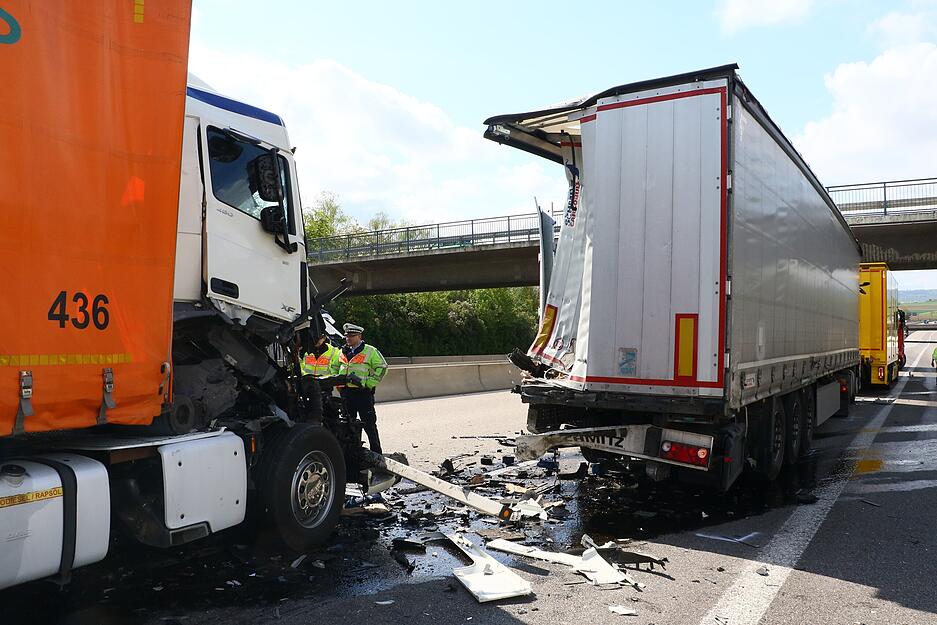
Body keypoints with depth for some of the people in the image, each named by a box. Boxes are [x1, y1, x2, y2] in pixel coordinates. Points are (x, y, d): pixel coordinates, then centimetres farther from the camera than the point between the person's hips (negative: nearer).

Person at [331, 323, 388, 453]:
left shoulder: (370, 351, -3)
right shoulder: (342, 352, 14)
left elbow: (382, 367, -5)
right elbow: (333, 367, 27)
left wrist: (369, 383, -11)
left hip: (363, 392, -6)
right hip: (345, 393, 6)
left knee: (369, 424, -2)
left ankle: (376, 452, 6)